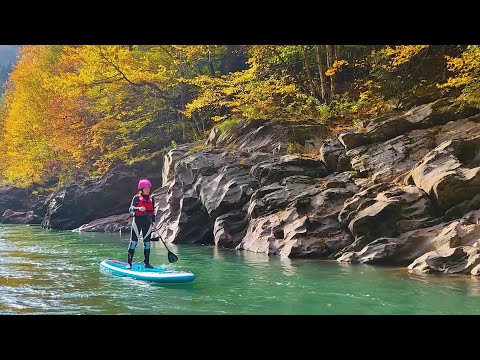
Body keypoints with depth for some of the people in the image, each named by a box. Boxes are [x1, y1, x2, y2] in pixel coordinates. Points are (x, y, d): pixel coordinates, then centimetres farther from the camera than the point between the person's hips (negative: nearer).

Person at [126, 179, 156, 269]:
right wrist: (139, 209, -31)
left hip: (147, 223, 5)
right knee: (133, 242, -4)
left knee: (147, 243, 6)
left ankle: (147, 263, 13)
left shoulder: (151, 199, 13)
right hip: (137, 221, -5)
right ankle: (129, 263, -1)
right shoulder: (136, 198, -3)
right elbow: (131, 209, -13)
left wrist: (153, 222, 10)